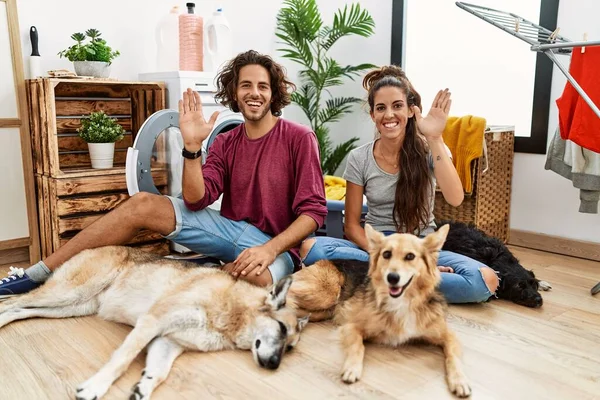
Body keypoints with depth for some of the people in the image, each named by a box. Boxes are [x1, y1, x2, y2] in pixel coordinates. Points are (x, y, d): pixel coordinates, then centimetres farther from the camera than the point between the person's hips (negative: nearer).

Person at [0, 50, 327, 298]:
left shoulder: (299, 138, -8)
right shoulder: (225, 143, 7)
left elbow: (313, 211, -12)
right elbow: (196, 201, -4)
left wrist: (270, 249, -26)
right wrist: (192, 146, -17)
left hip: (277, 243, -4)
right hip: (231, 229, 4)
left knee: (257, 276, -41)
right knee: (141, 204, -11)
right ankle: (37, 274, -5)